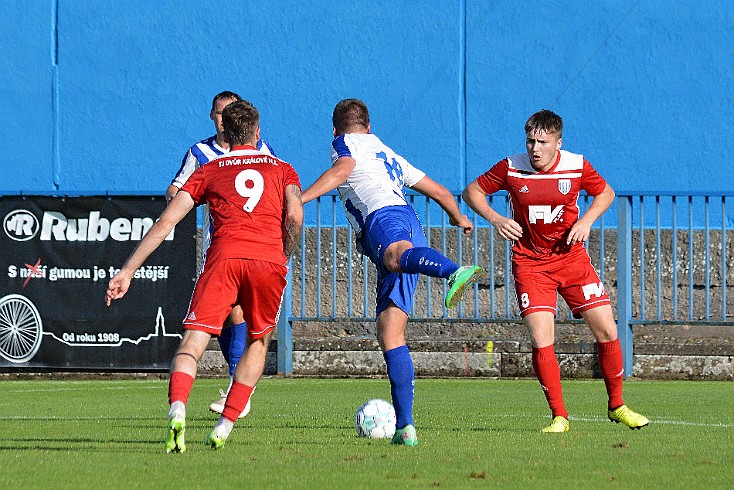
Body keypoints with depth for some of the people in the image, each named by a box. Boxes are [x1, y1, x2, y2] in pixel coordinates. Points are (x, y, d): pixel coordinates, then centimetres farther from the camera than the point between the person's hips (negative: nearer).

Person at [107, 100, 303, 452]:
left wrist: (127, 271, 14)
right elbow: (295, 218, 3)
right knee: (258, 343, 21)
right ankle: (224, 427, 9)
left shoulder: (208, 172, 22)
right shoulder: (282, 169, 23)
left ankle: (177, 410, -37)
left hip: (224, 257, -1)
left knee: (192, 343, -8)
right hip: (269, 259, 1)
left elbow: (164, 224, 14)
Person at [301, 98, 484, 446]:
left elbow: (342, 170, -5)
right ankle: (405, 426, -5)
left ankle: (455, 273, -78)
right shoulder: (389, 155, 41)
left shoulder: (345, 143, 20)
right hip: (410, 225, 8)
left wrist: (298, 200, -10)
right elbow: (439, 192, 47)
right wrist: (459, 218, 66)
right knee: (389, 334, 4)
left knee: (396, 255, -43)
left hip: (383, 216, -7)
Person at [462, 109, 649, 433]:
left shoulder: (577, 166, -8)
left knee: (606, 331, -2)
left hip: (571, 257, 2)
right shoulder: (511, 169, -11)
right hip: (529, 263, -2)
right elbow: (472, 191, 1)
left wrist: (586, 221, -7)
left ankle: (617, 406, 17)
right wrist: (495, 219, -15)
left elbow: (605, 192, 10)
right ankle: (559, 416, -1)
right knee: (541, 341, -15)